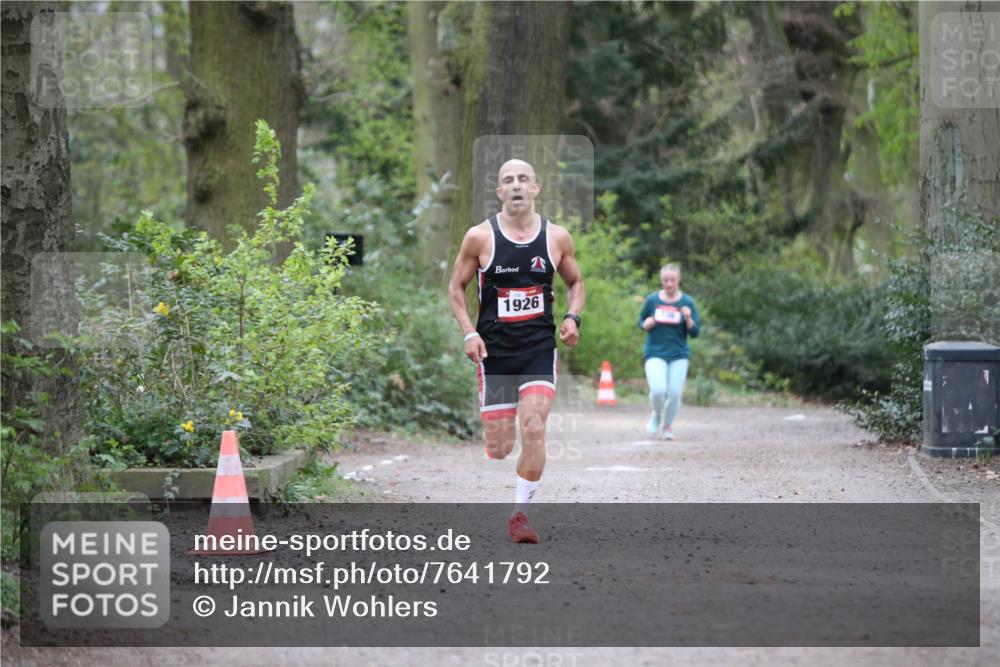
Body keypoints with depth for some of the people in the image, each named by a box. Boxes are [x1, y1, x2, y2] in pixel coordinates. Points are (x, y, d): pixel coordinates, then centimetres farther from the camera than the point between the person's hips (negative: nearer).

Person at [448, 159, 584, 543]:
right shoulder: (480, 237, -4)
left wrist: (572, 317, -2)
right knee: (498, 447, 0)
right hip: (494, 349, -1)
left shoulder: (557, 238, 2)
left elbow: (575, 283, 17)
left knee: (534, 429, -17)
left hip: (540, 346, 1)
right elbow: (456, 287, 6)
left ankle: (520, 513, -5)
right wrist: (468, 333, -7)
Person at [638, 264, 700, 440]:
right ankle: (657, 415, 13)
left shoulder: (687, 302, 0)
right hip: (655, 353, -1)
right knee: (658, 389, -20)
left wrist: (689, 319, -20)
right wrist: (646, 325, -8)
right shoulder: (652, 300, 2)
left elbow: (695, 333, 0)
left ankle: (667, 426, 20)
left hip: (679, 355, 1)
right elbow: (641, 322, 14)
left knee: (675, 393, -5)